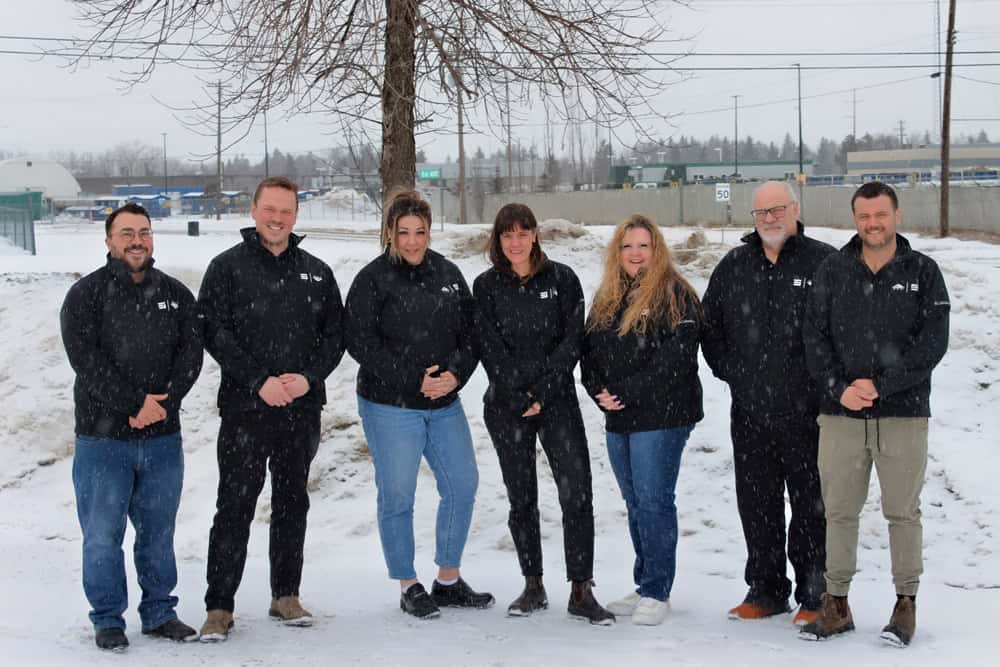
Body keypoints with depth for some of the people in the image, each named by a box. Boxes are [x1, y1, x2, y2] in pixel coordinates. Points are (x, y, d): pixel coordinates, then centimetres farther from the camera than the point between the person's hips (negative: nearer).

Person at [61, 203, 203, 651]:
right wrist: (134, 406, -18)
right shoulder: (86, 295, -4)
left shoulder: (175, 294, 9)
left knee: (158, 531, 12)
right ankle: (108, 620, 16)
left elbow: (191, 351, 0)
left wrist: (164, 401, -15)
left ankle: (159, 612, 25)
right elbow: (86, 358, -14)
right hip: (103, 435, -3)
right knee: (102, 534, 3)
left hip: (163, 437, 3)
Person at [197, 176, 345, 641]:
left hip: (302, 410, 4)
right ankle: (219, 607, 2)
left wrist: (309, 377, -8)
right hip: (244, 408, -4)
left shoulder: (316, 272, 11)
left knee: (293, 503, 12)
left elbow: (335, 333, 9)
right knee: (235, 507, -4)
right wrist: (259, 381, -16)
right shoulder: (228, 267, 0)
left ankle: (286, 595, 23)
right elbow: (215, 332, -7)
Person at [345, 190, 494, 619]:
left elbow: (470, 333, 10)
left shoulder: (448, 274, 8)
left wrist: (456, 373, -10)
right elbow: (360, 342, -13)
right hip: (389, 407, -5)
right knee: (397, 496, 1)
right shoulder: (373, 279, -8)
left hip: (444, 405, 6)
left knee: (462, 485, 7)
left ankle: (449, 581, 22)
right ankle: (409, 587, 15)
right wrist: (415, 379, -17)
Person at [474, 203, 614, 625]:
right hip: (506, 406, 1)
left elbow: (572, 340, -2)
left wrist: (542, 391, -11)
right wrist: (519, 399, -11)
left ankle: (581, 592, -6)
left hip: (558, 400, -1)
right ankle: (533, 587, 18)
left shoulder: (562, 279, 3)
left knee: (576, 492, -10)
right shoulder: (487, 286, 4)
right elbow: (490, 350, -2)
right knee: (521, 497, 7)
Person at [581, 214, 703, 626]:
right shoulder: (607, 298, 15)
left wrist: (626, 394, -17)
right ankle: (645, 585, 22)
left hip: (662, 417, -7)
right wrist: (600, 391, -4)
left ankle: (657, 592, 0)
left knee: (653, 500, -7)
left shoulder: (674, 295, -7)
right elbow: (590, 351, 15)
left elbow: (674, 359, -16)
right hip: (618, 420, 7)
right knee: (635, 503, 12)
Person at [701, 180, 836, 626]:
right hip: (749, 411, 5)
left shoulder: (825, 262, -3)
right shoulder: (733, 267, 11)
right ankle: (765, 590, 23)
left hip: (806, 410, -4)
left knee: (811, 505, 2)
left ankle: (813, 596, 12)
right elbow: (709, 326, 19)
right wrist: (729, 371, 10)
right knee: (757, 505, 11)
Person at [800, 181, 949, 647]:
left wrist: (880, 385, -13)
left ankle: (906, 605, 15)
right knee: (839, 511, 6)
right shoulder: (832, 272, 6)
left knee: (902, 512, 4)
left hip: (904, 415, -2)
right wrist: (838, 387, -10)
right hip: (840, 415, 2)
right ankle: (836, 604, 17)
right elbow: (815, 336, 4)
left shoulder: (923, 272, 1)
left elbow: (933, 341, -6)